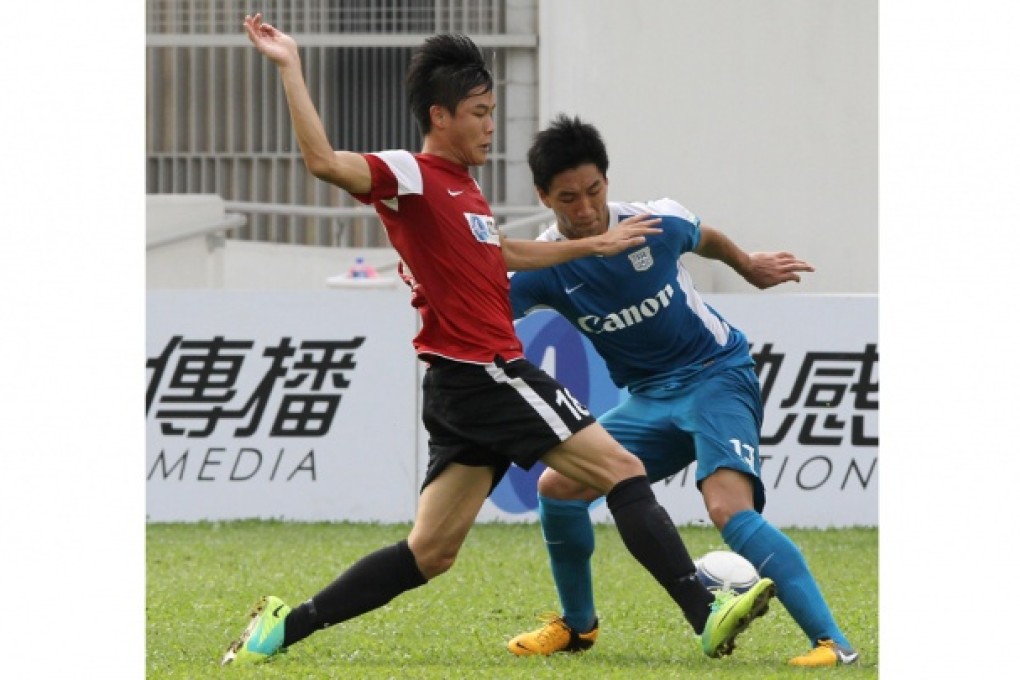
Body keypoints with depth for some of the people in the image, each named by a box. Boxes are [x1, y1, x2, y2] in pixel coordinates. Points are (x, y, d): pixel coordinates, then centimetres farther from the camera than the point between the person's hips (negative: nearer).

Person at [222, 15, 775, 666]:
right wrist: (291, 68, -29)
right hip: (483, 372, -10)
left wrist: (597, 244, 38)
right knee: (622, 469, -10)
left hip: (466, 387, 10)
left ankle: (282, 627, 6)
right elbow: (324, 161, -24)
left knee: (430, 552, 7)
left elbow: (505, 252, 35)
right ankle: (708, 616, -15)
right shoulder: (411, 175, -9)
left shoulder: (461, 187, 19)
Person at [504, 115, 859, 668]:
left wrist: (750, 267, 27)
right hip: (650, 398, 5)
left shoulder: (657, 224, -14)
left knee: (728, 507, -27)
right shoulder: (543, 266, -10)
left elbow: (705, 239, 10)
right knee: (557, 487, -2)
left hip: (718, 376, -5)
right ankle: (577, 624, 22)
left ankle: (831, 641, -32)